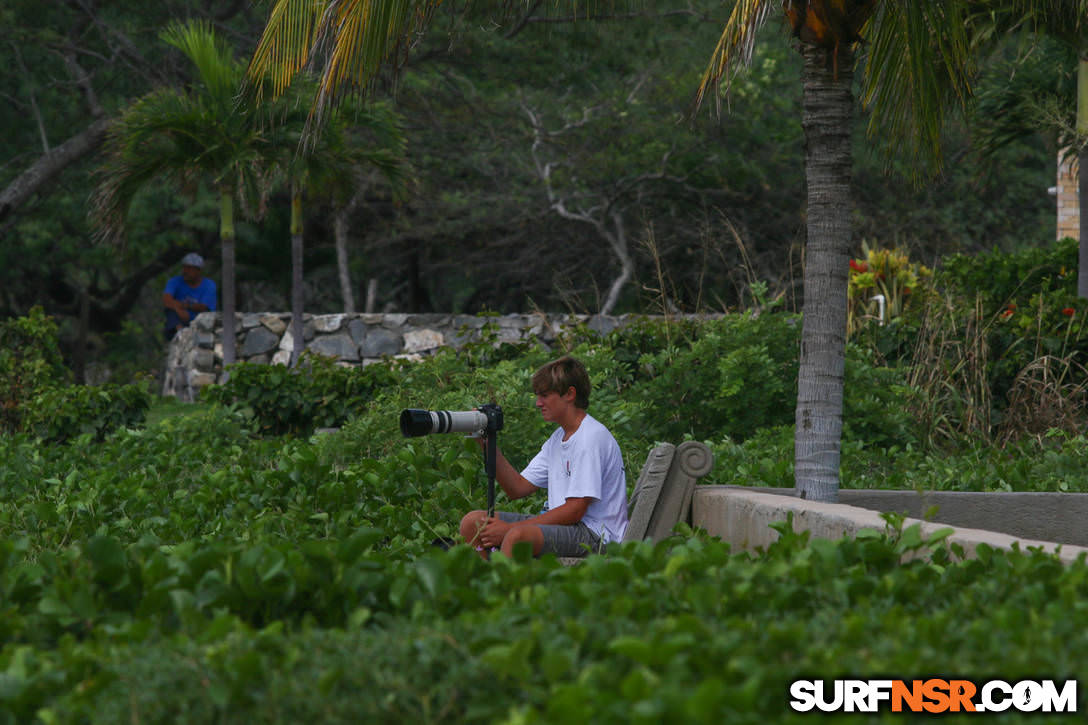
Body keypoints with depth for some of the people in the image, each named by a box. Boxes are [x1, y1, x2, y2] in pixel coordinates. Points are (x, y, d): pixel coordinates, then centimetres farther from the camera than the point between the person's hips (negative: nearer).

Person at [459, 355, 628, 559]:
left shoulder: (592, 437, -14)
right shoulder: (558, 438, 16)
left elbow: (575, 510, -19)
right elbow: (518, 488, 14)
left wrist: (510, 528, -18)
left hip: (596, 534, -10)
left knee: (517, 536, -36)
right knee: (473, 522, -1)